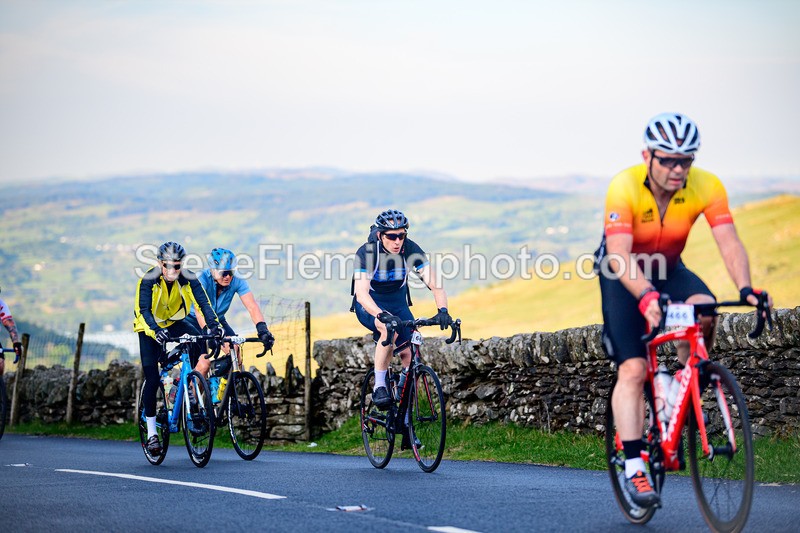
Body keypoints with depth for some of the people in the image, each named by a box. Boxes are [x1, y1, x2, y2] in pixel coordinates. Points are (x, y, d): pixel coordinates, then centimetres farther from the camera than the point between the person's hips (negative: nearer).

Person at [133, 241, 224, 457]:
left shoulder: (188, 279, -20)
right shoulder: (149, 280, -27)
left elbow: (203, 302, -29)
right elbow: (143, 309, -35)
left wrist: (214, 324, -47)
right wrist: (156, 330, -53)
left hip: (175, 323, 2)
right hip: (151, 328, -2)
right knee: (152, 379, -10)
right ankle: (152, 433, 0)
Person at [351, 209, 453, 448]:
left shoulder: (411, 250, -20)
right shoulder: (366, 253, -28)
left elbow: (434, 283, -25)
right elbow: (361, 292, -38)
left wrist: (442, 309, -43)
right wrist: (381, 315, -55)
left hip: (398, 303, 4)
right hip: (370, 305, -4)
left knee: (409, 354, -10)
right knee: (389, 330, -37)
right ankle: (379, 387, -21)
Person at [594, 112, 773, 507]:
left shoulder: (706, 186, -21)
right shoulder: (624, 187, -30)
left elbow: (729, 243, -28)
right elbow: (618, 255, -39)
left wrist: (745, 289, -47)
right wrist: (646, 297, -55)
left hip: (668, 269, 3)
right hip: (623, 274, -3)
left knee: (703, 308, -30)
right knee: (633, 369, -16)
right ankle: (633, 468, -13)